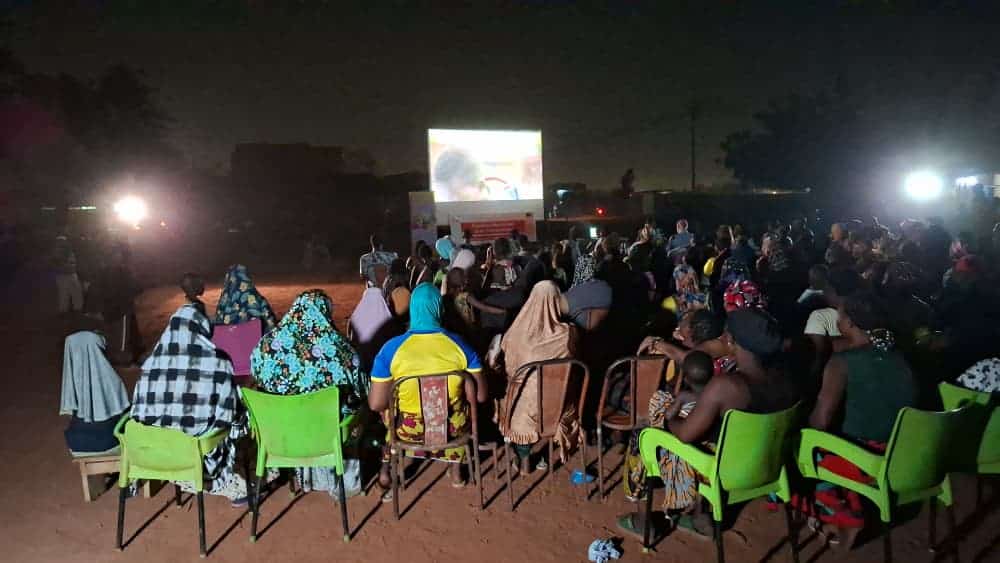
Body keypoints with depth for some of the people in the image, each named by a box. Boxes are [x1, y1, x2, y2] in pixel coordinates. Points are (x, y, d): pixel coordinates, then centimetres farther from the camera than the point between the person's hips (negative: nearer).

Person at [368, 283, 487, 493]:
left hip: (408, 430, 0)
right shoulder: (460, 345, -14)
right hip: (452, 428, 1)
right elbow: (480, 396, -9)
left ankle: (386, 471, 36)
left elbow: (376, 404, -15)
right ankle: (456, 469, 41)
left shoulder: (391, 349, -17)